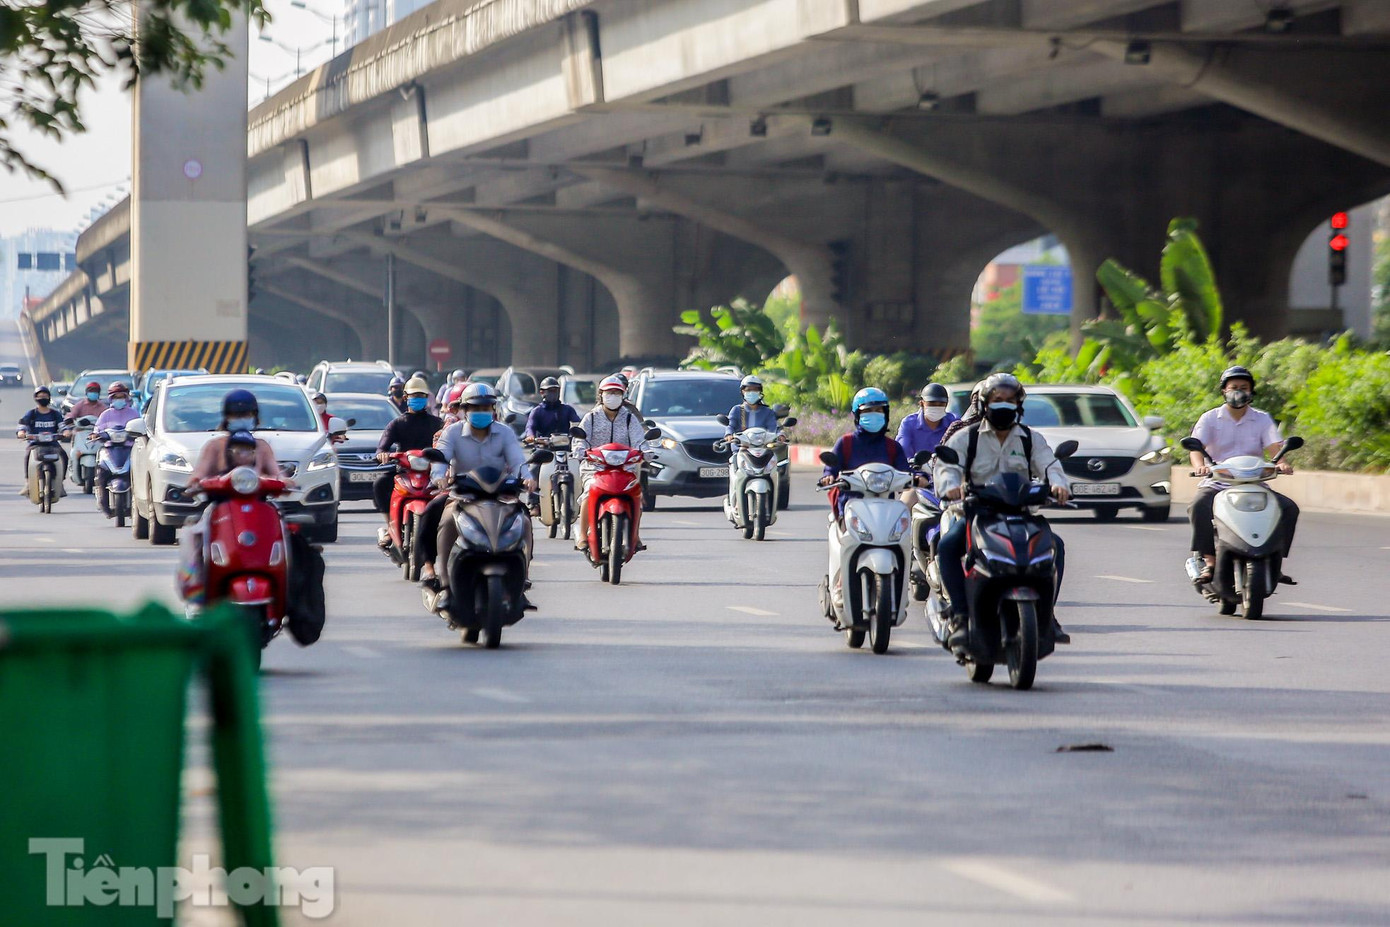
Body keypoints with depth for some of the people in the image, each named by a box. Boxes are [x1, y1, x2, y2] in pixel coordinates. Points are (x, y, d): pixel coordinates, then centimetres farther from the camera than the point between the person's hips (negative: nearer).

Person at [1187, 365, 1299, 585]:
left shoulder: (1262, 420, 11)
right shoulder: (1210, 418, 6)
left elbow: (1274, 446, -5)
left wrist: (1282, 462, -29)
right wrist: (1200, 466, -33)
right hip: (1216, 484, -2)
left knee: (1289, 508, -20)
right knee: (1198, 507, -35)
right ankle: (1210, 562, -32)